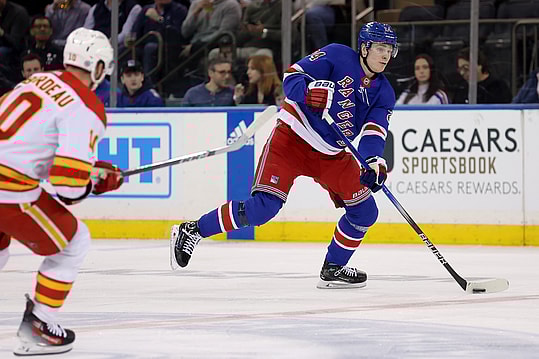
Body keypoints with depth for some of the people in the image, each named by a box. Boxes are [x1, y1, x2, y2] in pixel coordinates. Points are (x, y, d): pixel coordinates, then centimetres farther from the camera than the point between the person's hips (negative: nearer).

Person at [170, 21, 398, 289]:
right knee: (263, 207, -21)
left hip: (330, 155, 7)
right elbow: (292, 78, -17)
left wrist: (374, 162, -28)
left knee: (364, 211, -1)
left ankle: (333, 269, 16)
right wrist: (310, 91, -38)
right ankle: (193, 231, -9)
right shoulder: (337, 56, -12)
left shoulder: (384, 93, 3)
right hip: (292, 138, -7)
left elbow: (374, 134, -8)